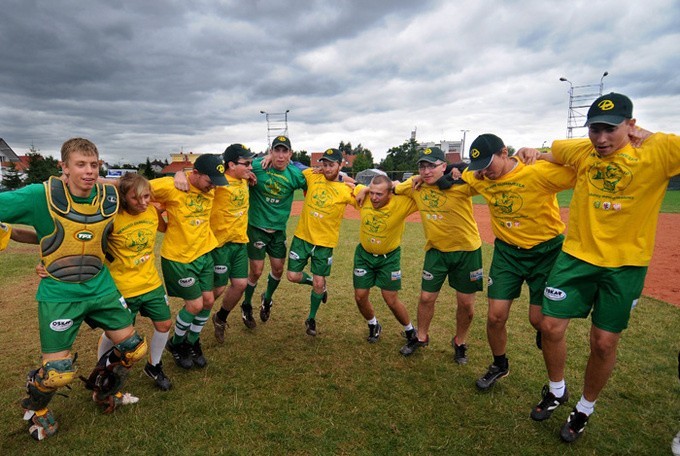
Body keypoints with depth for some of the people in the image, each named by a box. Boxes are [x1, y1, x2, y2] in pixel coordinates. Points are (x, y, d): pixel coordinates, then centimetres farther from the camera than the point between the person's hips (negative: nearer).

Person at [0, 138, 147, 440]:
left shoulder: (110, 197, -6)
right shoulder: (42, 196, -17)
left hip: (100, 288, 4)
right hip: (59, 294, -3)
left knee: (134, 349, 7)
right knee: (57, 372, -1)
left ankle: (104, 392, 40)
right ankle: (35, 407, 37)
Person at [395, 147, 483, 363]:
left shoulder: (461, 183, -20)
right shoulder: (415, 185, -6)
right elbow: (392, 189, 9)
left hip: (467, 249, -3)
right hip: (436, 249, 3)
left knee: (466, 302, 8)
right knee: (426, 298, 9)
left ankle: (460, 343, 34)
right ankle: (421, 337, 34)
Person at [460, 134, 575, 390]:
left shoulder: (539, 172, -23)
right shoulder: (479, 178, -7)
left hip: (546, 250, -4)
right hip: (507, 250, 4)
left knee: (539, 319, -1)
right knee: (496, 316, 2)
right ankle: (499, 366, 30)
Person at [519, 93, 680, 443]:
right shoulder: (580, 151, -1)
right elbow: (550, 153, 19)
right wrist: (533, 154, 0)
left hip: (626, 264, -2)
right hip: (576, 255, 2)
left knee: (604, 342, 7)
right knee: (551, 326, 3)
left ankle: (585, 409, 33)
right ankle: (556, 391, 32)